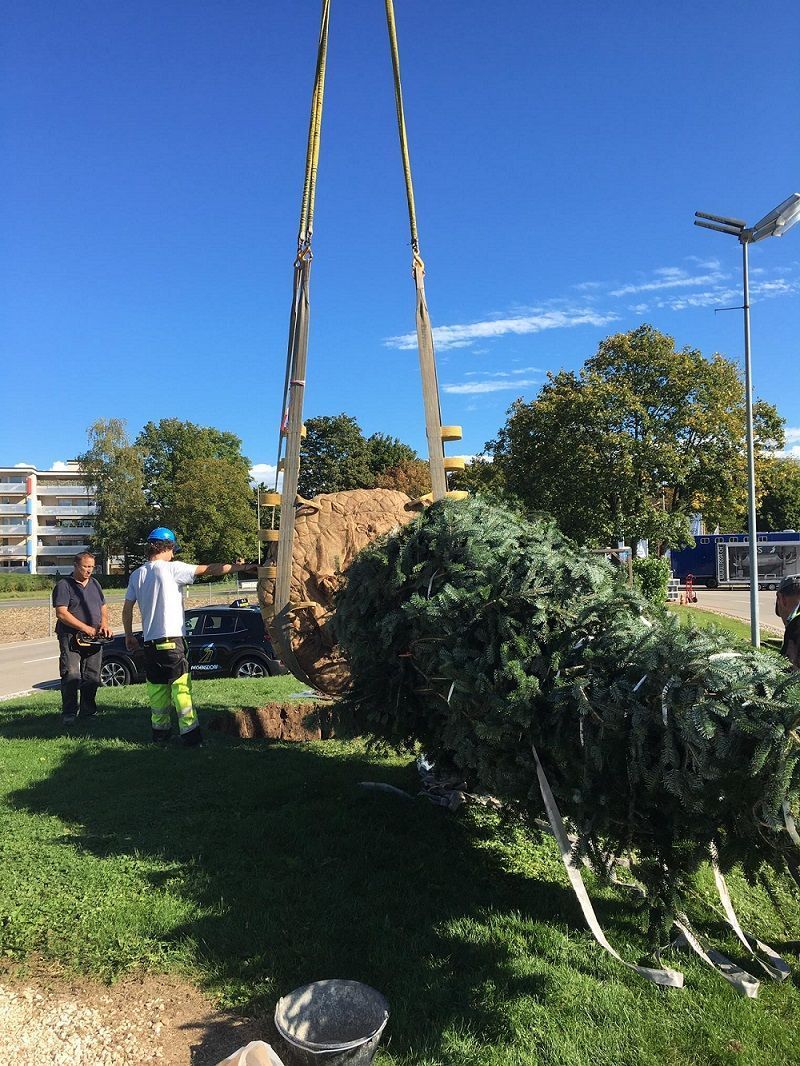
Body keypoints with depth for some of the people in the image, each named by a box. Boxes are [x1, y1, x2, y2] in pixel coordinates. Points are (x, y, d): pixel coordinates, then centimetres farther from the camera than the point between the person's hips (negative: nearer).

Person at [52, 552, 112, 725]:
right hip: (71, 638, -6)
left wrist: (104, 624, 2)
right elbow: (62, 613, -13)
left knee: (92, 677, 7)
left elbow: (103, 607, 23)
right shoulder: (64, 585, -5)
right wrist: (87, 629, -17)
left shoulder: (94, 583, 16)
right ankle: (69, 714, -3)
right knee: (71, 676, -12)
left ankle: (88, 711, 17)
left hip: (94, 639, 6)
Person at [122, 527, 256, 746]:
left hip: (149, 641, 6)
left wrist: (129, 636, 24)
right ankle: (190, 733, -3)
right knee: (180, 687, -3)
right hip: (172, 638, -6)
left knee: (156, 687, 13)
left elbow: (127, 608, 13)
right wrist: (240, 567, -4)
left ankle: (160, 731, 21)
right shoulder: (171, 568, -8)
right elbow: (209, 569, -9)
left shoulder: (137, 575, 10)